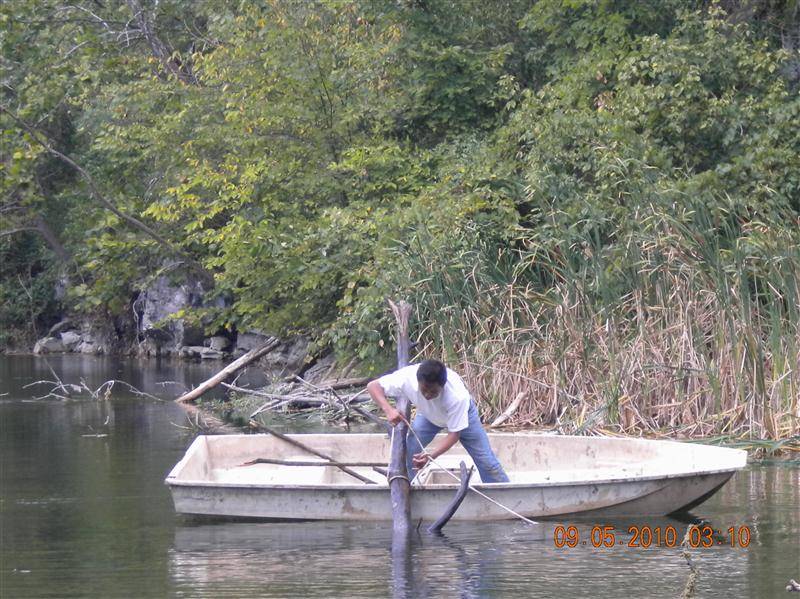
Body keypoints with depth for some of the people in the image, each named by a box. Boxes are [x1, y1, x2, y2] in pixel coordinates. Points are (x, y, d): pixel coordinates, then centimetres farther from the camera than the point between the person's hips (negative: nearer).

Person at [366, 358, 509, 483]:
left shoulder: (458, 396, -45)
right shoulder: (407, 378, -41)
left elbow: (454, 434, -35)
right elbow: (373, 386, -30)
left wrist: (431, 455, -50)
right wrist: (388, 410, -48)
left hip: (462, 413, -2)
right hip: (428, 414, 2)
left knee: (486, 461, -2)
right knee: (408, 452, -14)